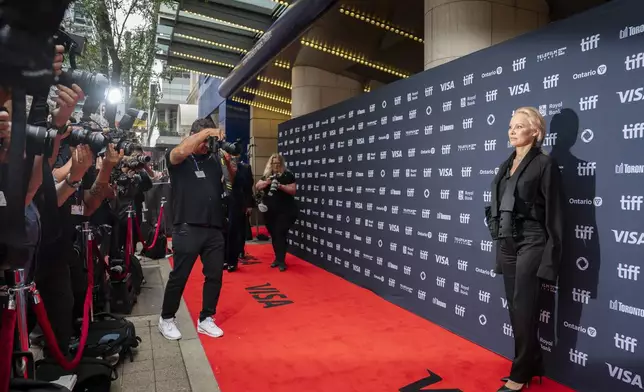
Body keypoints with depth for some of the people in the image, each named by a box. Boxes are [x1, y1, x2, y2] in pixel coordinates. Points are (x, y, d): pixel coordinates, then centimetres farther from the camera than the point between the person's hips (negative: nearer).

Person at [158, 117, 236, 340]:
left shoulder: (214, 159, 10)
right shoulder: (178, 159, -1)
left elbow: (231, 183, 12)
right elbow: (181, 151, -25)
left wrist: (229, 163, -7)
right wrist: (206, 131, -19)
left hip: (215, 229, 5)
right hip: (187, 229, -4)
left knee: (215, 276, 9)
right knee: (179, 276, 5)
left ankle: (205, 319, 25)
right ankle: (166, 320, 24)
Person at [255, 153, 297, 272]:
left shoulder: (288, 175, -3)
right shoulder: (267, 175, 11)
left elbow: (293, 190, -9)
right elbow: (257, 186, 2)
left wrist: (280, 186, -22)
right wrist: (266, 182, -16)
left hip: (285, 211, -5)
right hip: (269, 211, 5)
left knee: (280, 234, -10)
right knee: (273, 235, 10)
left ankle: (281, 261, -6)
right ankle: (277, 258, 22)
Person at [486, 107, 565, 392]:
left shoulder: (544, 163, -8)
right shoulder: (506, 165, 13)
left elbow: (553, 213, -11)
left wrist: (551, 256, -15)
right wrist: (500, 243, 16)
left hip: (530, 244, -7)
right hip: (506, 244, 7)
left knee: (523, 311, 1)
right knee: (515, 310, 13)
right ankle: (533, 365, 30)